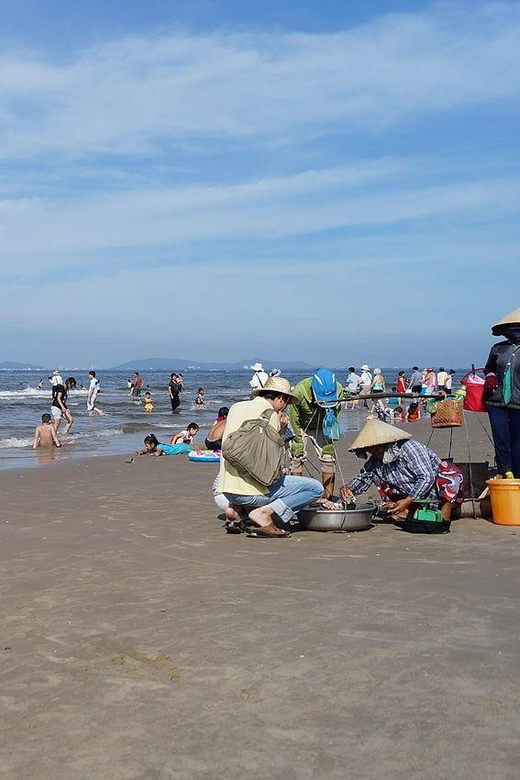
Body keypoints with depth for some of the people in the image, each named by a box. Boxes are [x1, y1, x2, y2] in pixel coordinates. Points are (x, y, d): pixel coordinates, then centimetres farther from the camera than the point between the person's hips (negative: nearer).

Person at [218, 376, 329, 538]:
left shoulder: (236, 407, 14)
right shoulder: (270, 415, -7)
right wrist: (280, 429, 6)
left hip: (226, 488, 8)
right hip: (251, 490, -7)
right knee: (316, 488, -2)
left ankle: (235, 509, 14)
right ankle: (263, 512, -11)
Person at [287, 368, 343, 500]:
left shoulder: (338, 390, -27)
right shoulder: (299, 392, -36)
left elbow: (334, 419, -14)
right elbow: (294, 422, -23)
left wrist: (329, 445, -16)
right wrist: (298, 448, -20)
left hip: (321, 427, 2)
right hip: (300, 426, -2)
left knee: (328, 459, -6)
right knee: (297, 459, -13)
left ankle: (329, 499, -1)